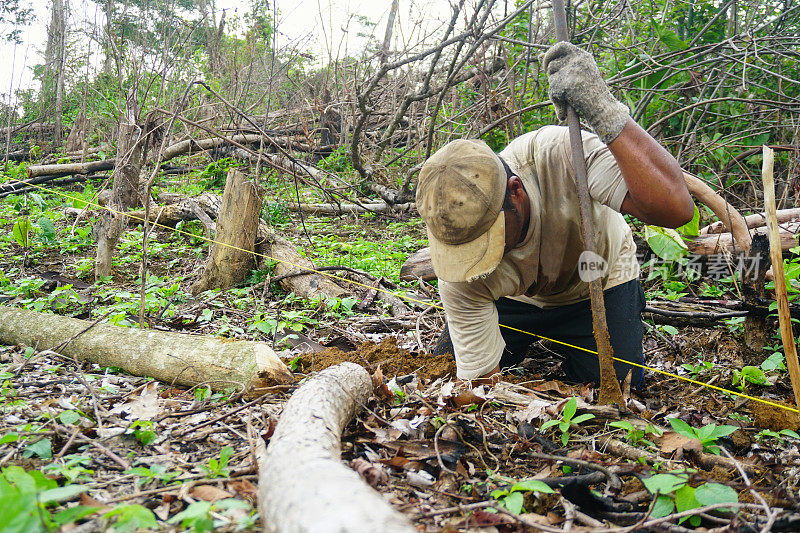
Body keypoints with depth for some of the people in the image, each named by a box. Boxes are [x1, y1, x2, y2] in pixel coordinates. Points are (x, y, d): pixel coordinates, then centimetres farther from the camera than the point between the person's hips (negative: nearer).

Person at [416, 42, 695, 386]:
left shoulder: (561, 154, -40)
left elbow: (674, 208, -51)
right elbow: (482, 380, -22)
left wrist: (605, 111, -58)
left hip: (599, 283, -1)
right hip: (518, 299, 2)